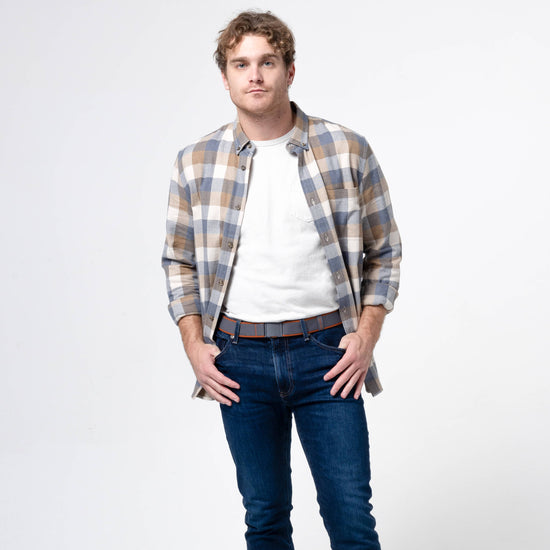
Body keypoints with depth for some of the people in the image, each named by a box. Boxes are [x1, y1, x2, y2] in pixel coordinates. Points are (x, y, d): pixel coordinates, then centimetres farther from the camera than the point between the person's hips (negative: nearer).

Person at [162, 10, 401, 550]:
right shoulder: (196, 162, 2)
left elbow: (383, 252, 5)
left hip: (326, 352, -1)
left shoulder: (347, 152, -2)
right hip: (239, 358, 2)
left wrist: (366, 336, -5)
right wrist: (194, 346, 1)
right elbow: (179, 262, 11)